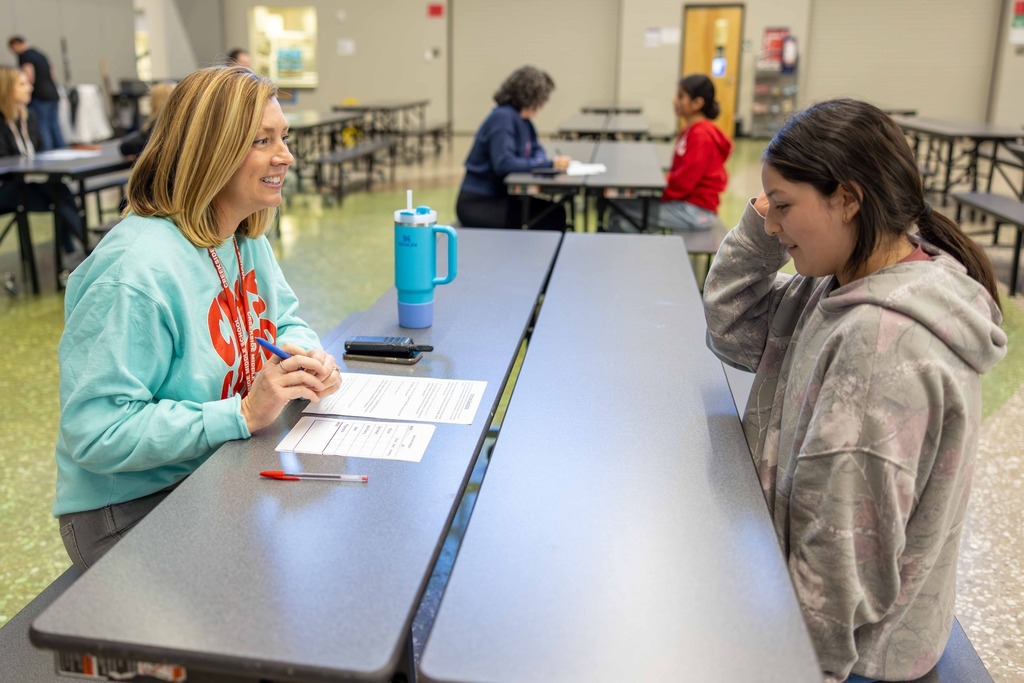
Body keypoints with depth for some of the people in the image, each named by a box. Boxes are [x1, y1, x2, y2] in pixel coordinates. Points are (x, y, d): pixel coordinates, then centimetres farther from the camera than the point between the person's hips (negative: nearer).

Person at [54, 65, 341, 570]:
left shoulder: (248, 241, 1)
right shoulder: (137, 268, -25)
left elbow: (284, 321, 16)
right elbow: (95, 433, -26)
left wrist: (307, 358, -8)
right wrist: (243, 413, -30)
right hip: (133, 510, -7)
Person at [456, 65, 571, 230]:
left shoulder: (522, 119, 9)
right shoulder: (502, 118, -18)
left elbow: (536, 148, 21)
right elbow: (504, 163, -28)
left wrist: (540, 160, -5)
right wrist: (548, 164, -26)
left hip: (501, 196, 9)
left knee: (556, 213, -6)